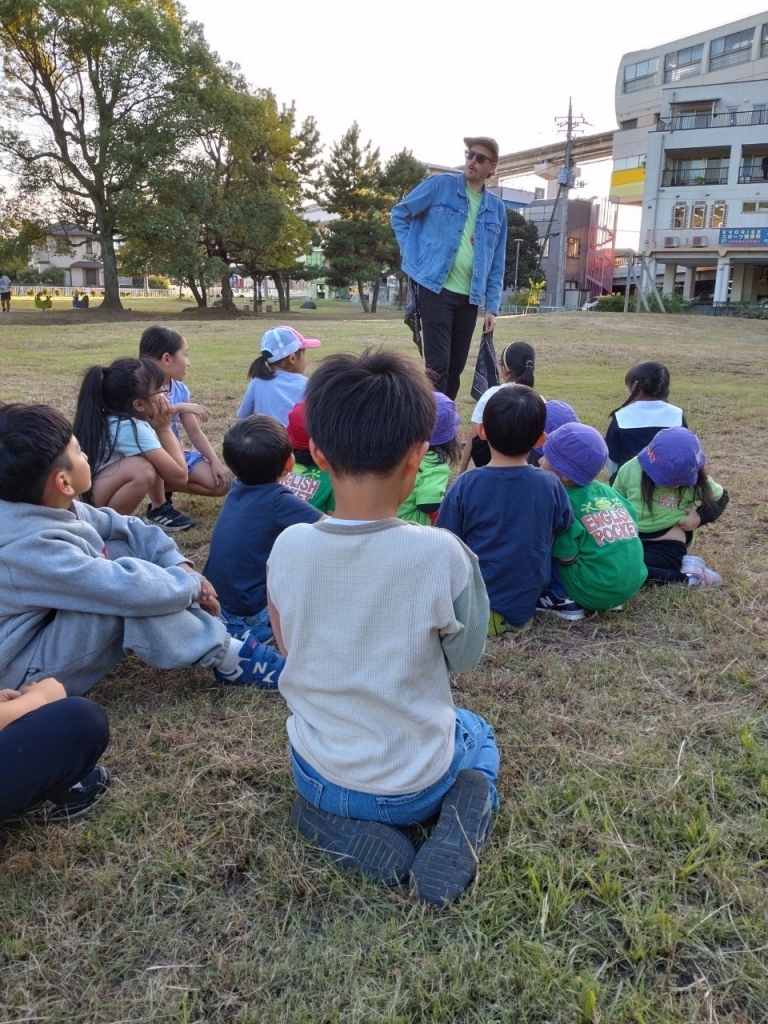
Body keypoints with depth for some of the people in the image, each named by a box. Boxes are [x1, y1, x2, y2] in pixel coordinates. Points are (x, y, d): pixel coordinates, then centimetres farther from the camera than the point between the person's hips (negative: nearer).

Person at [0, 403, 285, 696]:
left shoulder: (52, 508, -5)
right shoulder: (32, 547, -32)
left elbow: (125, 526, 4)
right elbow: (130, 588, -38)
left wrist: (178, 563, -9)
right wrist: (193, 584, -21)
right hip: (33, 668, -10)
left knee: (127, 546, 3)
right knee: (133, 595, -30)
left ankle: (213, 630, -3)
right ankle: (226, 658, -15)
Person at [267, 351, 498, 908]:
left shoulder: (288, 548, -17)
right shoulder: (441, 553, -26)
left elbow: (288, 648, 0)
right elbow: (465, 657, -8)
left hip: (320, 777, 2)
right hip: (418, 784, -2)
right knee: (477, 734, 34)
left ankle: (347, 830, 7)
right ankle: (463, 814, 2)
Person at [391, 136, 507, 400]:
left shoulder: (497, 208, 12)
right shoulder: (440, 185, 0)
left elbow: (497, 264, 12)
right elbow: (399, 214, 7)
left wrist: (491, 306, 6)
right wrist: (411, 252, -4)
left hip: (470, 297, 5)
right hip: (436, 289, -4)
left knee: (456, 367, 10)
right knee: (438, 365, -9)